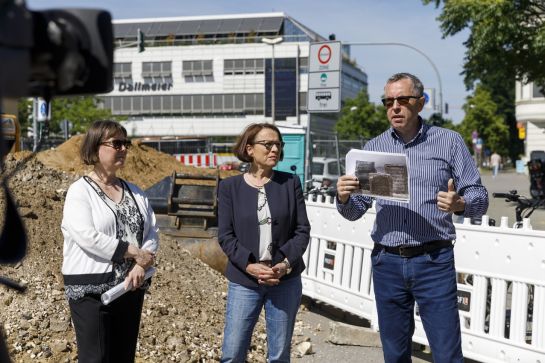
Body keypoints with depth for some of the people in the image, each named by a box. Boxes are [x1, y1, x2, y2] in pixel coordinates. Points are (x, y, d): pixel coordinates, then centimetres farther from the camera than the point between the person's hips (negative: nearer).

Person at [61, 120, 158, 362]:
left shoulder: (134, 192, 12)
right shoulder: (80, 191, -7)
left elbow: (152, 231, 5)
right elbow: (87, 237, -20)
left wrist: (141, 265, -13)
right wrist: (134, 253, -18)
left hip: (131, 287, 6)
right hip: (92, 290, -6)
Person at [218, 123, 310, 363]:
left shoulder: (290, 183, 4)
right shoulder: (229, 187, 2)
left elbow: (302, 230, 2)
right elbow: (225, 236, -3)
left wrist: (286, 264, -14)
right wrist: (249, 265, -17)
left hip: (285, 280, 1)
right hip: (244, 281, -1)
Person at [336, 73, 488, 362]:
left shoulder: (449, 141, 1)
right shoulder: (373, 148, 8)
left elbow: (479, 198, 0)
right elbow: (354, 212, 9)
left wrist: (459, 204, -23)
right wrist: (344, 198, -14)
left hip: (434, 262, -2)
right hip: (387, 262, 3)